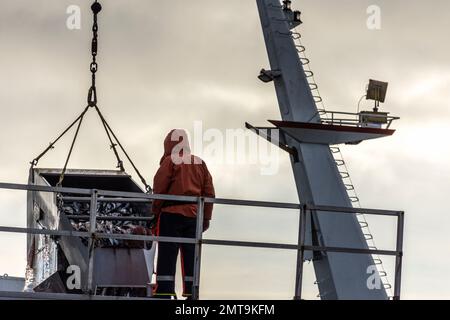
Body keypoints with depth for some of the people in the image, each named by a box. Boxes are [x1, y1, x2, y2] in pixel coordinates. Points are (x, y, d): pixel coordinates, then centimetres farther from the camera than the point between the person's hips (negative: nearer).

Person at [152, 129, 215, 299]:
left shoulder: (170, 161, -3)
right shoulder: (200, 163, 13)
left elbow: (159, 189, -8)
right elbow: (209, 192, 12)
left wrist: (155, 211, 2)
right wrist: (206, 217, 16)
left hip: (171, 215, -5)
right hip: (193, 216, 5)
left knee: (167, 256, -4)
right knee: (190, 256, 8)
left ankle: (164, 293, -9)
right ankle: (191, 293, 6)